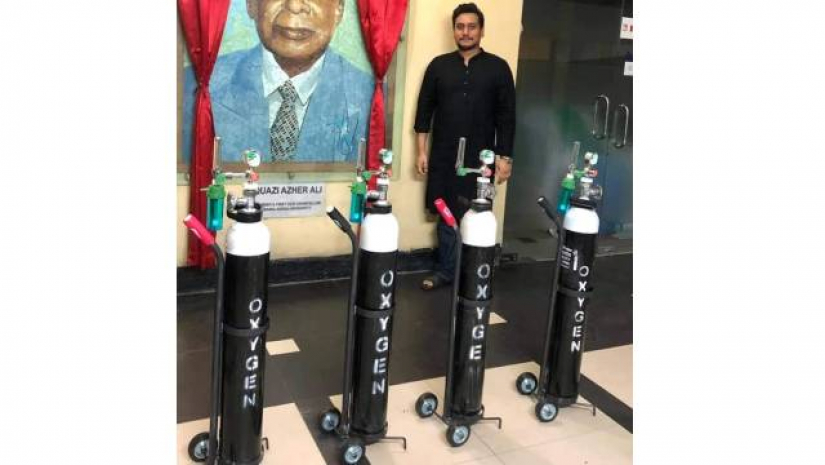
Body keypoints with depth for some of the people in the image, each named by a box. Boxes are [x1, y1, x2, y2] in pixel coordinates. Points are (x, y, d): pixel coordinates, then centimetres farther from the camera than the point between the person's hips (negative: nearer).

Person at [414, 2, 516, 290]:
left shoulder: (498, 68, 2)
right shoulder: (439, 66, 6)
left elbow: (506, 116, 1)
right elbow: (424, 110, 7)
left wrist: (504, 157, -3)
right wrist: (421, 151, 2)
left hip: (480, 158, -1)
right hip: (443, 157, 1)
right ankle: (445, 271, 19)